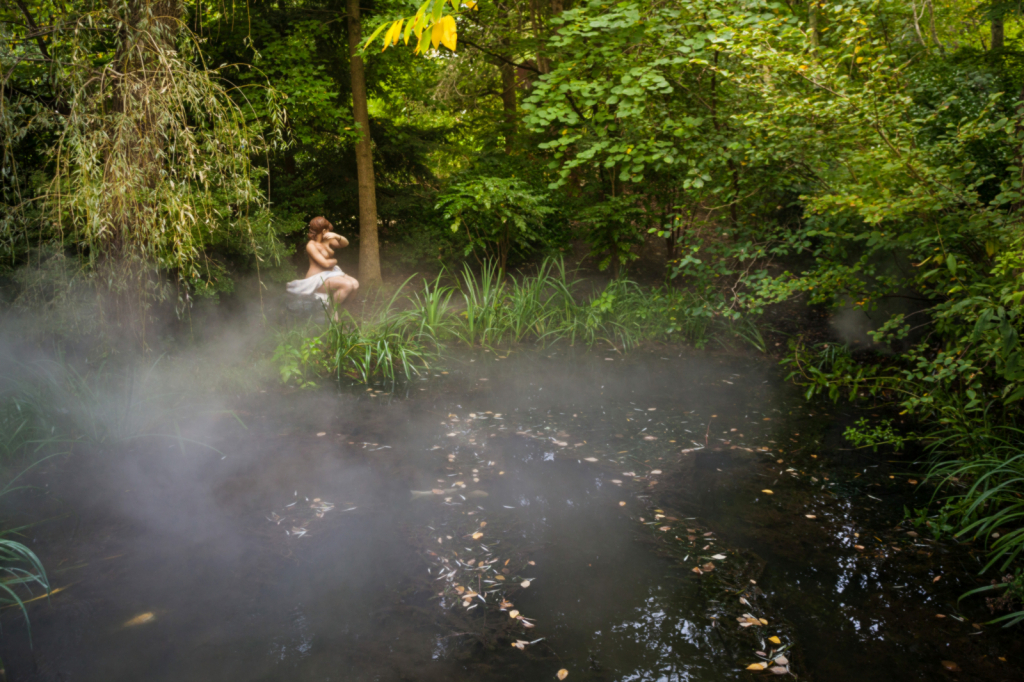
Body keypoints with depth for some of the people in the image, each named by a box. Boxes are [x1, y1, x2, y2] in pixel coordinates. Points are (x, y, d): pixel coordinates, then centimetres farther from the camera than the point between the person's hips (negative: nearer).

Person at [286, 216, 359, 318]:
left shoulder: (326, 241, 11)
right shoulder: (311, 245, -14)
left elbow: (345, 243, 11)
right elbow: (325, 263, -20)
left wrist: (336, 236, -9)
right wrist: (334, 261, 1)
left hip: (330, 273, 9)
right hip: (317, 279, -9)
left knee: (354, 284, -14)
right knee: (347, 285, -28)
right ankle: (333, 311, -11)